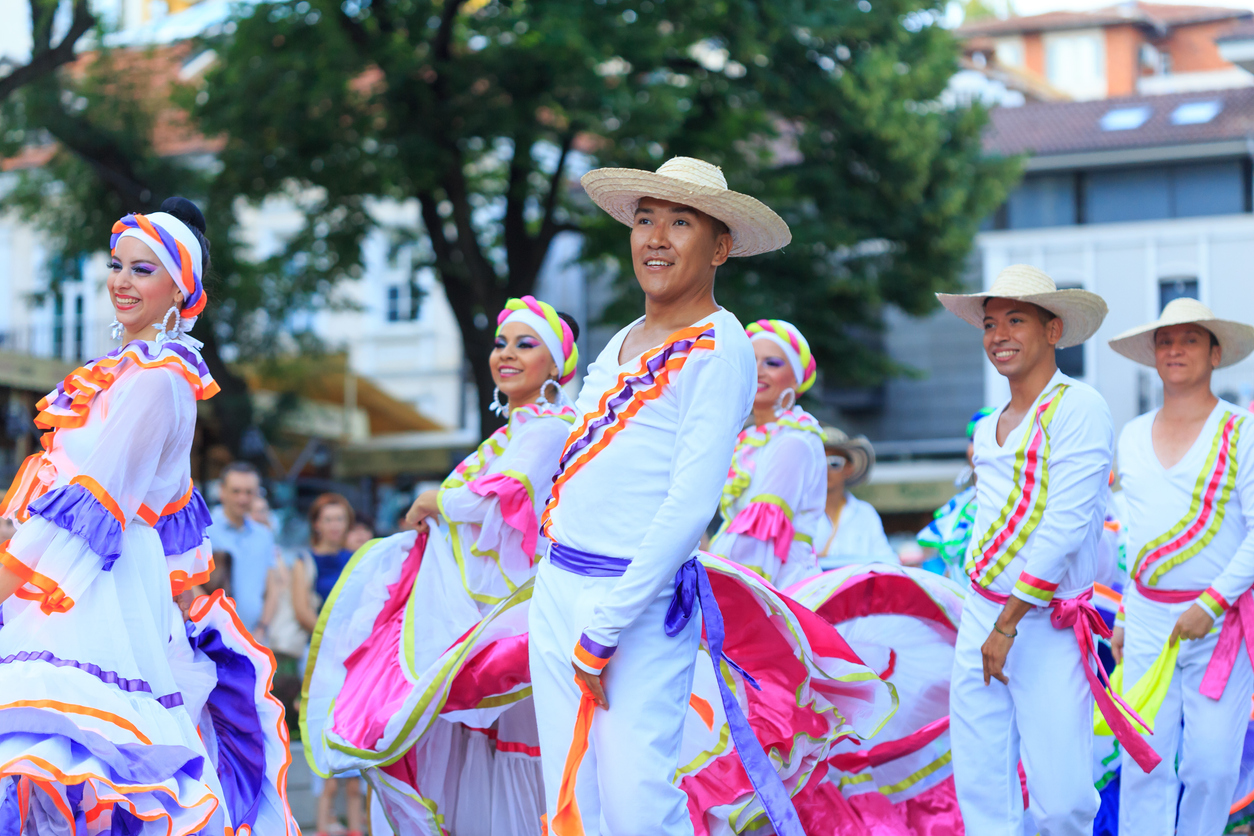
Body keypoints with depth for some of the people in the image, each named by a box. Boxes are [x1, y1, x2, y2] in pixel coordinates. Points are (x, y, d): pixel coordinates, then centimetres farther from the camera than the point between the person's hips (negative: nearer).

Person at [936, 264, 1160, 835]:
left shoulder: (1079, 409, -9)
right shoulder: (987, 429, 16)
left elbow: (1066, 526, -15)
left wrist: (1009, 622, -15)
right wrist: (985, 616, 14)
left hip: (1047, 627, -7)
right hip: (981, 615, 7)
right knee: (981, 790, 2)